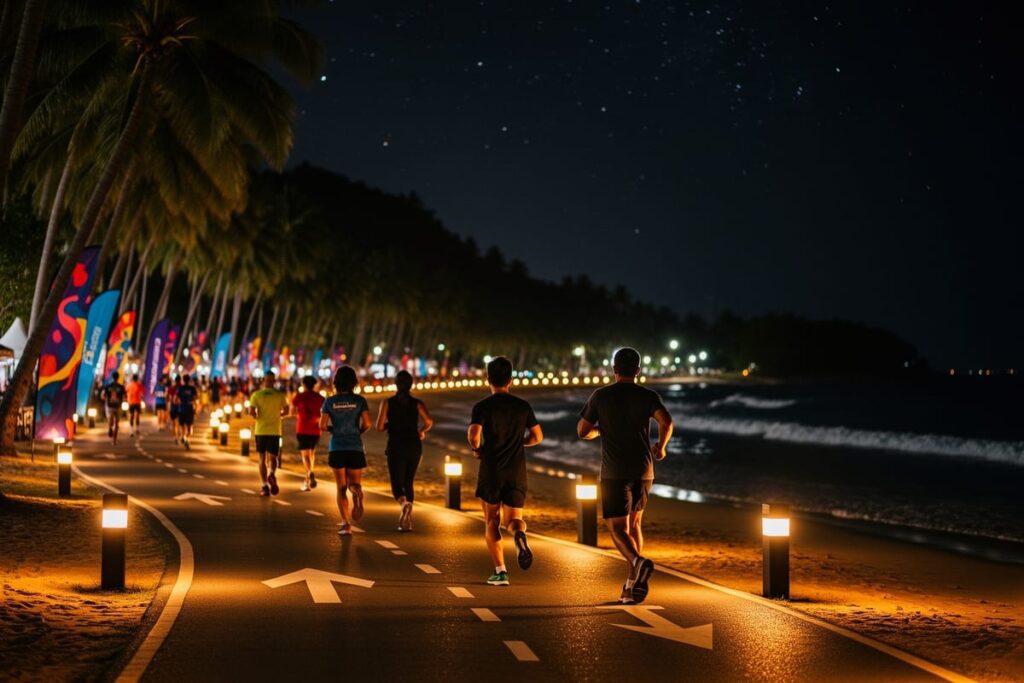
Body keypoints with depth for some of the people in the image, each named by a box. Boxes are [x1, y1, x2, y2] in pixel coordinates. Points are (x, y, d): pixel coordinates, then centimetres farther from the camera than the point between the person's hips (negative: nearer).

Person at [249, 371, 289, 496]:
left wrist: (257, 417, 7)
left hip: (260, 430, 0)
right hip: (274, 431, 0)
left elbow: (252, 412, -13)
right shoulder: (280, 395, -1)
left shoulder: (256, 394, -4)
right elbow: (286, 410, 4)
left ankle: (265, 486, 2)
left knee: (262, 458, 9)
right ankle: (272, 474, -24)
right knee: (273, 457, 8)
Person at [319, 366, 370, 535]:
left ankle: (346, 524, -2)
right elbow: (367, 424, -9)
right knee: (355, 484, 11)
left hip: (336, 448, 0)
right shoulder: (359, 400, -1)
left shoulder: (330, 401, 0)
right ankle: (357, 492, -27)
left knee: (341, 488, 10)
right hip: (355, 448, 0)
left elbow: (322, 426, -4)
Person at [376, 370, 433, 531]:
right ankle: (407, 522, 14)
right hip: (414, 447, 2)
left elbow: (379, 427, -6)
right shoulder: (417, 403, 0)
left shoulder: (387, 403, -2)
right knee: (408, 483, 18)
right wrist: (422, 431, 7)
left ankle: (404, 503, -34)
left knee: (397, 485, 0)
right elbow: (429, 421, -14)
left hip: (396, 447, -2)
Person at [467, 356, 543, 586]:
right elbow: (537, 437, 9)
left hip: (491, 472, -2)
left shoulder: (482, 407, -6)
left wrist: (476, 449, -1)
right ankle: (519, 534, -29)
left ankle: (500, 570, 3)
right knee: (513, 519, 9)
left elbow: (473, 434, -21)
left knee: (491, 522, 12)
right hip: (517, 472, 2)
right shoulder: (523, 406, 4)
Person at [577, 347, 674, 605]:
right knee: (634, 523, 18)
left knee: (617, 528, -3)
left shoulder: (600, 396, 1)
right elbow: (666, 422, -14)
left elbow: (582, 431, 3)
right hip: (643, 470, 3)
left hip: (614, 472, -3)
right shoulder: (648, 396, 2)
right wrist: (661, 447, 5)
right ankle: (631, 585, 13)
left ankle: (638, 562, -34)